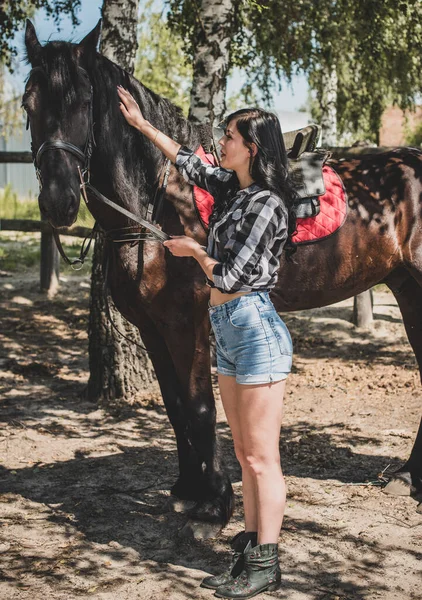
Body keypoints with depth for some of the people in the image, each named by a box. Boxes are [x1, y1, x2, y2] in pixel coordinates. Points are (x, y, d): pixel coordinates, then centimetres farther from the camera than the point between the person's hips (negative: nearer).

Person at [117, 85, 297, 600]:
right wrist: (140, 123, 32)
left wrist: (193, 250, 2)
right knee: (245, 455, 12)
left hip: (255, 329, -9)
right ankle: (249, 553, 19)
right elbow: (187, 162, 27)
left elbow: (229, 276, -16)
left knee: (261, 459, -3)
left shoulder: (266, 205, -15)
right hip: (228, 330, 9)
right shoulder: (232, 188, 10)